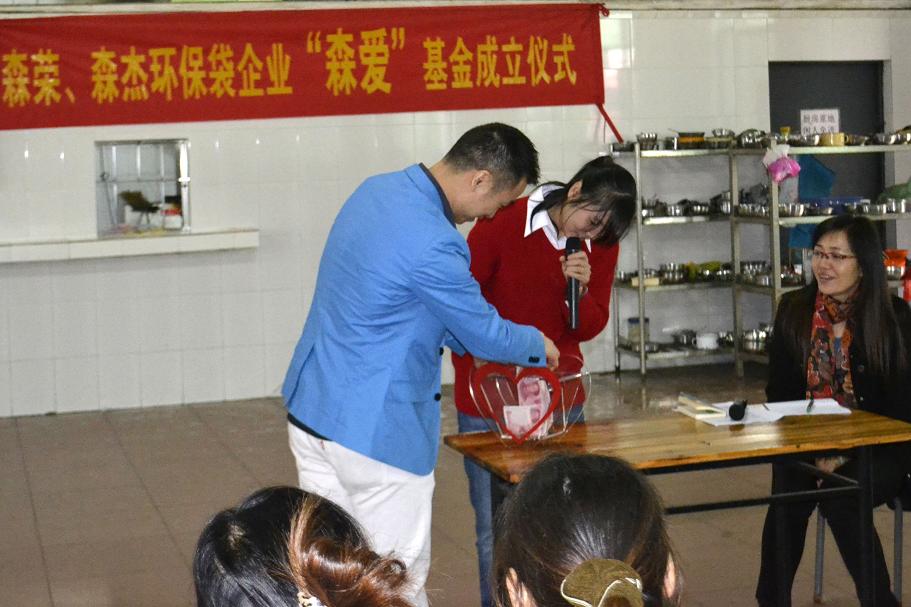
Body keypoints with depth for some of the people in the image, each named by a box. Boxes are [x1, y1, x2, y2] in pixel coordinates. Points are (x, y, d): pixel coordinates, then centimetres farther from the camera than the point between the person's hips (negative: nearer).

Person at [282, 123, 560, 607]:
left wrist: (466, 340, 21)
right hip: (375, 430, -9)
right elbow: (486, 334, -11)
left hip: (309, 409, 9)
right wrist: (539, 347, 10)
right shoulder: (431, 244, -25)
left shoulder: (376, 189, 4)